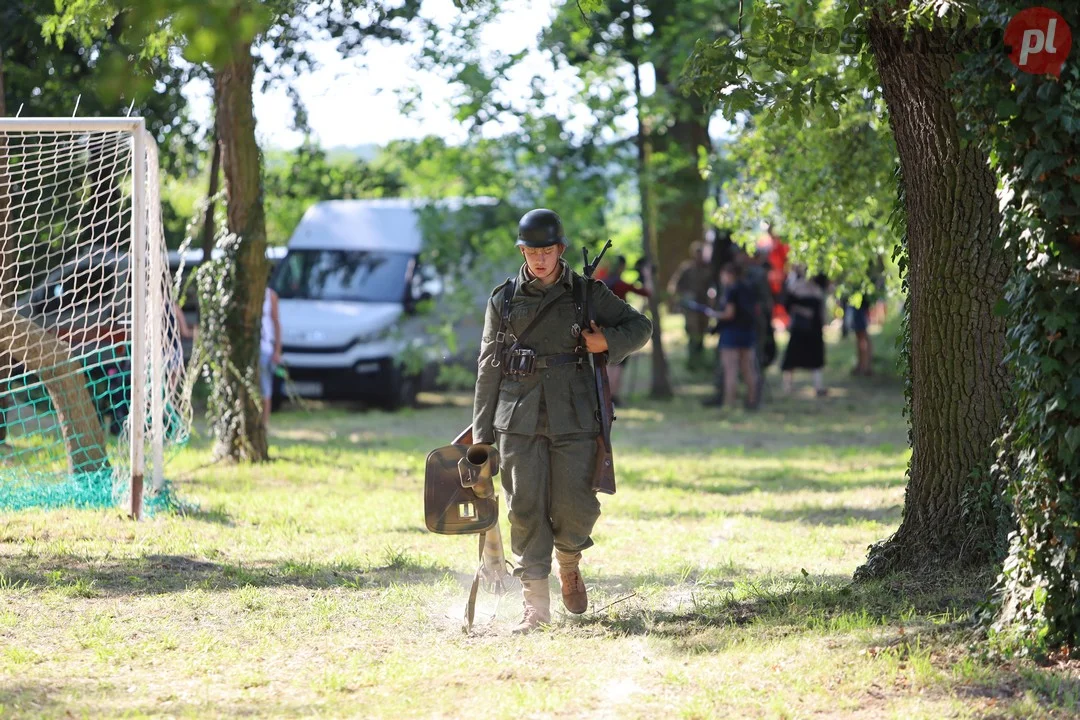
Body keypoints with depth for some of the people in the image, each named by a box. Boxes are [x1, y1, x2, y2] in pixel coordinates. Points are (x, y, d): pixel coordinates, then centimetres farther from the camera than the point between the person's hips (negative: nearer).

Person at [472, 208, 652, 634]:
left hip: (573, 417, -1)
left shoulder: (588, 294, 6)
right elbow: (488, 366, 11)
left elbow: (640, 326, 15)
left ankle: (568, 563, 30)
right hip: (519, 420, 1)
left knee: (574, 507, -3)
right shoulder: (504, 300, 8)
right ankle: (536, 604, 1)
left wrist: (608, 340, -7)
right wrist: (481, 431, 8)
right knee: (526, 508, -4)